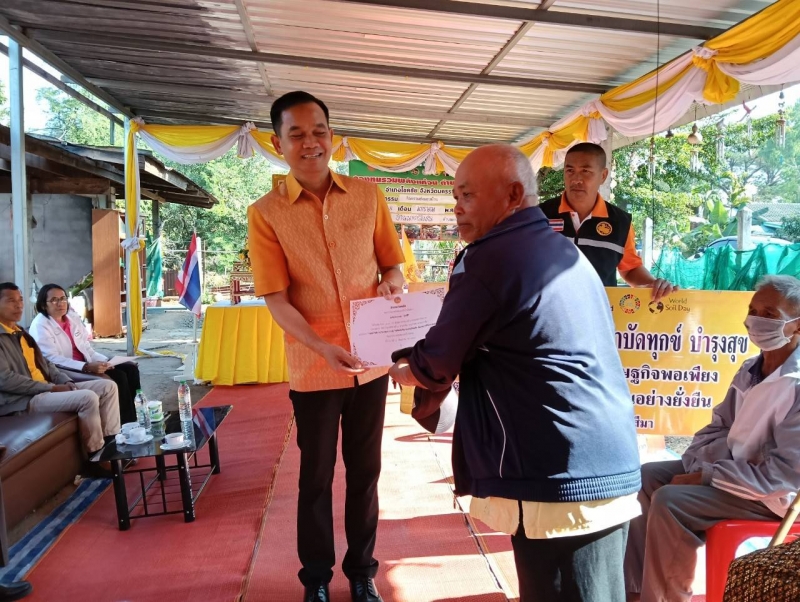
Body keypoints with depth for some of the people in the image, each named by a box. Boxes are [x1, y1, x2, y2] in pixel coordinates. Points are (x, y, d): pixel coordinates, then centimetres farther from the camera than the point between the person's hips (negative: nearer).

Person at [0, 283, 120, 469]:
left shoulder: (21, 333, 20)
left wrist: (66, 382, 1)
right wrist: (52, 387, -18)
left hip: (46, 390, 9)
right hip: (24, 400, -9)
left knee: (108, 386, -1)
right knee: (87, 397, -29)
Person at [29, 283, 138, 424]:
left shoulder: (73, 317, 12)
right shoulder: (40, 325, -10)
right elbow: (53, 360, -21)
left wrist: (105, 361, -6)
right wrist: (86, 367, -31)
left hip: (85, 365, 8)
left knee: (130, 368, -9)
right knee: (117, 377, -24)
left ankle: (134, 421, -4)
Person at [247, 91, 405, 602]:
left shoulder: (368, 196, 2)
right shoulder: (265, 213, -5)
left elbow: (394, 264, 10)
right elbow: (276, 300, -8)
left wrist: (391, 282, -13)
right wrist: (323, 348, -21)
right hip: (313, 366, -2)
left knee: (365, 470, 15)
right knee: (317, 475, 13)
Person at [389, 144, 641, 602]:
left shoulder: (489, 259, -14)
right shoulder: (565, 251, 14)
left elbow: (434, 367, -9)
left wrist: (402, 372, 14)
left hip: (559, 480, -9)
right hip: (611, 468, 9)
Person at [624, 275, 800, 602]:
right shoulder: (750, 369, 5)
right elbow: (719, 426, 14)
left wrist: (705, 477, -22)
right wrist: (690, 465, -2)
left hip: (771, 493, -9)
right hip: (734, 468, 9)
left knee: (669, 501, -24)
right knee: (646, 476, 3)